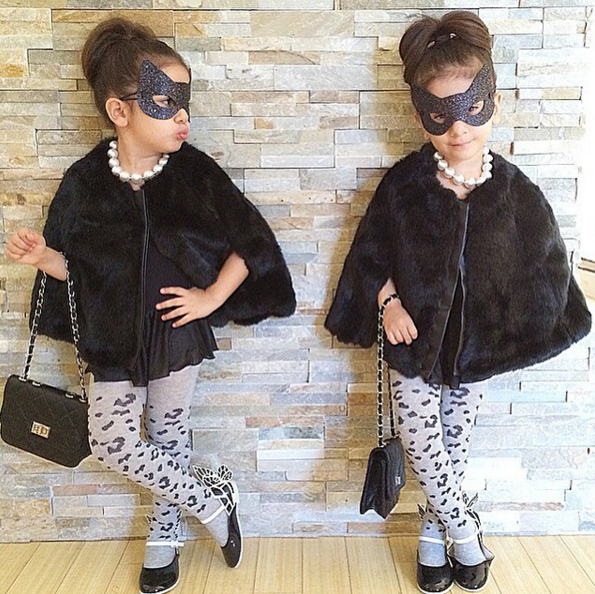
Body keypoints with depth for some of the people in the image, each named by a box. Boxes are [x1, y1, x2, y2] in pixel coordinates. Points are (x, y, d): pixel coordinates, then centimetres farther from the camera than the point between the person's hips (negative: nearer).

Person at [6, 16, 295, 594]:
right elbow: (75, 264, 2)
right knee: (112, 443, -1)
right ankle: (212, 499, 20)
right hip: (115, 337, 2)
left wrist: (212, 297, -8)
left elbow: (251, 239, -5)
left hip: (176, 331, -1)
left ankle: (164, 534, 37)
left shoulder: (195, 172, -11)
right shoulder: (84, 180, -8)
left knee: (169, 436, 12)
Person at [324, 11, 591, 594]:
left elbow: (543, 269, -1)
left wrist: (515, 327, -7)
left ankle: (435, 529, 39)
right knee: (423, 447, 0)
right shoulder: (404, 183, -11)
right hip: (414, 342, 0)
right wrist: (387, 300, -14)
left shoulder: (516, 192, -11)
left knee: (454, 444, 15)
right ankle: (466, 534, 23)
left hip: (478, 347, 1)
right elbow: (370, 251, 0)